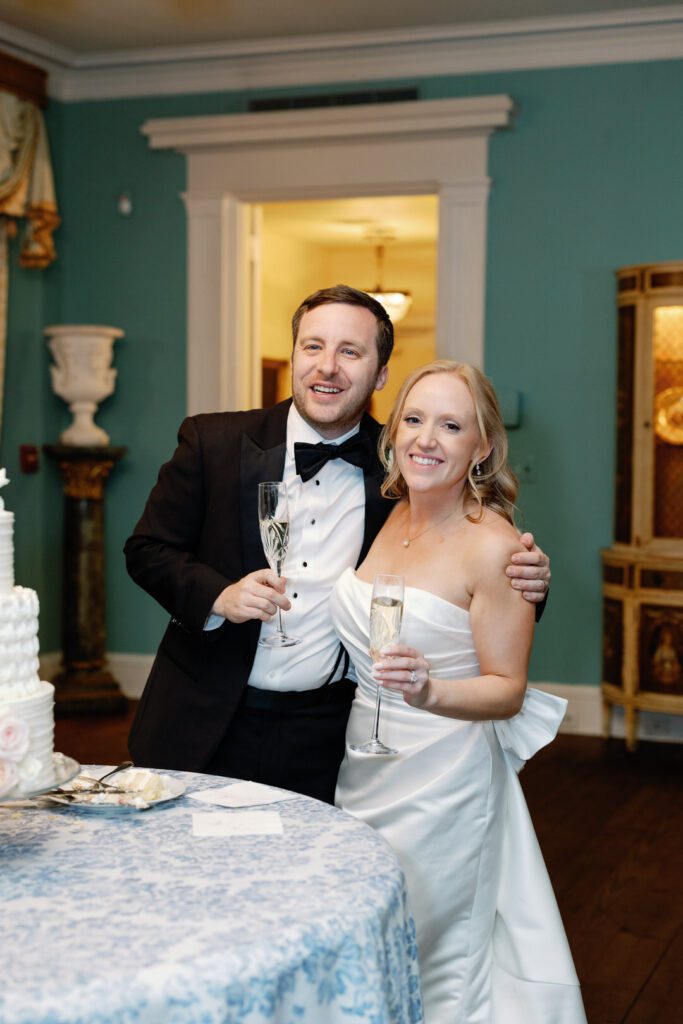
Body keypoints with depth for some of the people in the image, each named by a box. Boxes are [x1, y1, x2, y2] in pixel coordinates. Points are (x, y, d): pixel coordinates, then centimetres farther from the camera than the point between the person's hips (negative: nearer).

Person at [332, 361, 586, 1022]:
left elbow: (508, 690, -16)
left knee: (434, 966, 9)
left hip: (442, 782, -6)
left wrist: (430, 693, -30)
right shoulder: (385, 516, 2)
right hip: (363, 766, 6)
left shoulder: (492, 545, -17)